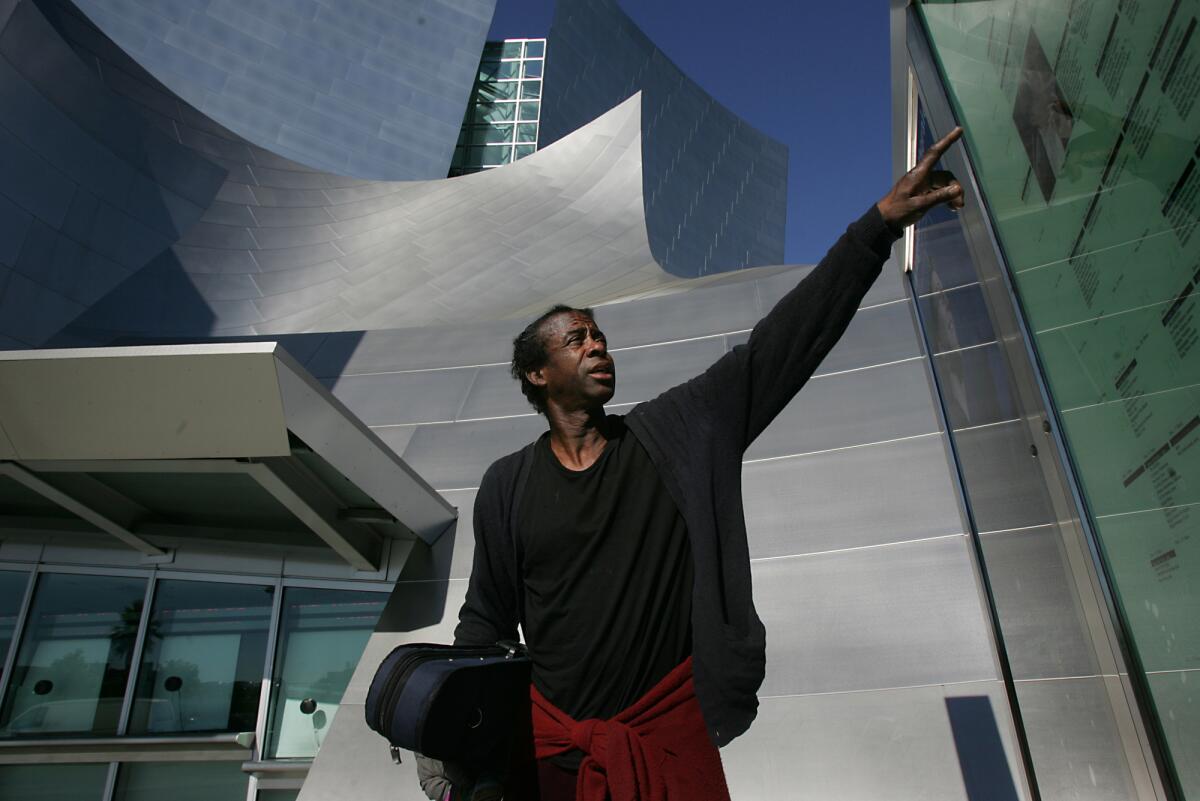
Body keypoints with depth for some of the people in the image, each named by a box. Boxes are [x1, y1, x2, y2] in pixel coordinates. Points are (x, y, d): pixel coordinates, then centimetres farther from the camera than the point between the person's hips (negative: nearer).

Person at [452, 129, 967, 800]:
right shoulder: (507, 486, -2)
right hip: (546, 744, 1)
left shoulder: (678, 434, -4)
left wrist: (882, 221, -16)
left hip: (668, 739, 0)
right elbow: (487, 618, 6)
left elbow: (781, 344, -11)